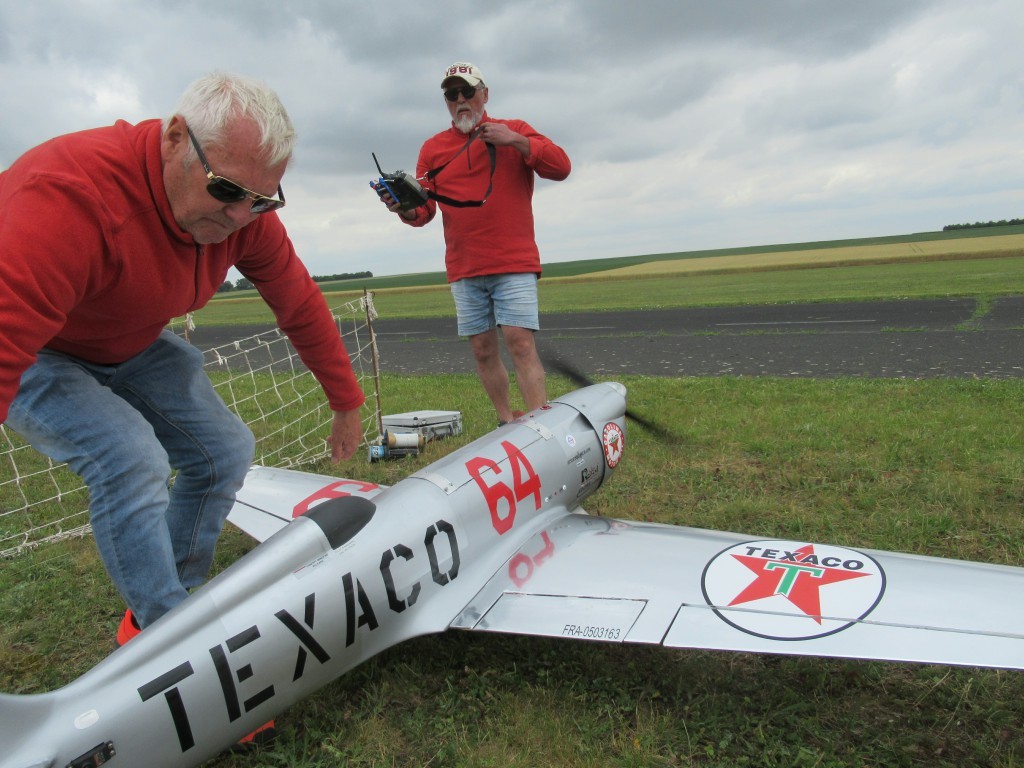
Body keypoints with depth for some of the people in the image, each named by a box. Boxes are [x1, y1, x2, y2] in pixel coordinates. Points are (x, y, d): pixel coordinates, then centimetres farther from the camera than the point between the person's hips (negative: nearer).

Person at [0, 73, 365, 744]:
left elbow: (301, 306, -7)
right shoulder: (73, 196, -39)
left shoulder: (244, 211, -18)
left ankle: (157, 618, 15)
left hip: (128, 346, 7)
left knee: (225, 449, -1)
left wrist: (347, 404, 1)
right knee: (132, 459, -29)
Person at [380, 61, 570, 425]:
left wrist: (516, 141, -15)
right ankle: (506, 423, 18)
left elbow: (560, 167, -4)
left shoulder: (515, 131, 7)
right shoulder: (433, 148, 12)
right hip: (463, 270, 3)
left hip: (514, 262, -3)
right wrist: (404, 208, -14)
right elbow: (424, 209, 8)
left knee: (520, 343, -14)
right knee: (482, 350, 5)